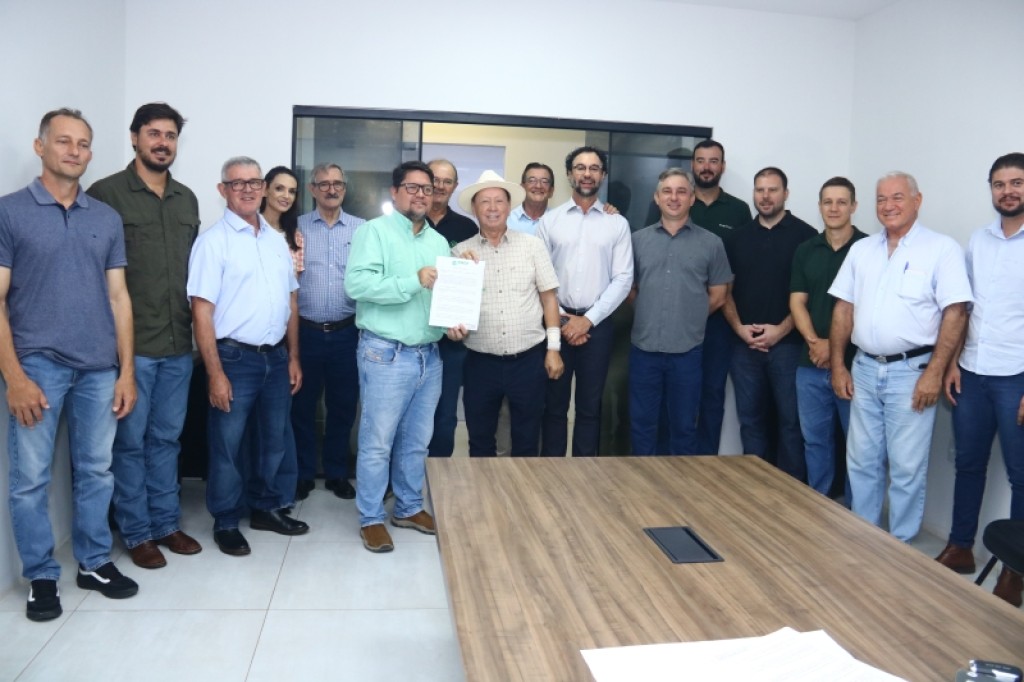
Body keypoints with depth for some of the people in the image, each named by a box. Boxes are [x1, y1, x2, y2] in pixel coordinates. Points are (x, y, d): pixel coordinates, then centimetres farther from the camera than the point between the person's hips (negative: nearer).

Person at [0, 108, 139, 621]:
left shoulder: (107, 218, 9)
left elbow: (118, 297, 9)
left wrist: (127, 371, 4)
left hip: (99, 368, 3)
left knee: (96, 472, 11)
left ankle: (94, 562, 27)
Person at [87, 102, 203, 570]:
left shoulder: (187, 199, 12)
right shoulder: (106, 193, -5)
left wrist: (198, 328, 13)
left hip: (179, 344, 5)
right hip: (130, 344, -5)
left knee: (167, 438, 14)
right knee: (130, 441, 6)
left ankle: (167, 523, 27)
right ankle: (137, 532, 19)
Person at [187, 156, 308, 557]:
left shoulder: (276, 240, 10)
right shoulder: (213, 241, -8)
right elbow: (202, 311, -12)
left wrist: (293, 357, 10)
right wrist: (215, 373, -16)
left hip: (276, 357, 6)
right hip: (235, 357, -6)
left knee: (275, 440, 16)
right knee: (228, 445, 6)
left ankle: (267, 507, 34)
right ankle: (226, 523, 22)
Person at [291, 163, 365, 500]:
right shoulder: (297, 228, 4)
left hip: (347, 332, 1)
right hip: (306, 331, 0)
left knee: (343, 406, 10)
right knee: (302, 405, 9)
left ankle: (337, 473, 26)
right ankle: (303, 474, 24)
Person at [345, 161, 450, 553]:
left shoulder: (438, 241, 15)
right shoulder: (374, 231, -6)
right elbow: (356, 283, -20)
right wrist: (414, 281, -23)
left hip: (429, 355, 6)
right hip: (386, 354, -6)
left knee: (417, 441, 16)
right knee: (377, 442, 3)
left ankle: (409, 508, 31)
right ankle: (370, 518, 17)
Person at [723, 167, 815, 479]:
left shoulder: (805, 235, -1)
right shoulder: (739, 237, 12)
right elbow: (725, 289, 12)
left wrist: (781, 329, -12)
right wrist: (739, 327, -2)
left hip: (788, 343, -4)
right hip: (745, 344, 4)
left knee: (791, 421, 0)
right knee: (750, 420, 9)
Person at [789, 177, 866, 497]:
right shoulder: (805, 250, 9)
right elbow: (797, 302, 5)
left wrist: (834, 345, -13)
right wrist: (814, 342, -10)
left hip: (853, 362, -4)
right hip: (811, 363, 4)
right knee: (815, 440, 12)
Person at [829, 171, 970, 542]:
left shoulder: (941, 249, -5)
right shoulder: (861, 249, 10)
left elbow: (955, 313, -9)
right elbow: (844, 309, 11)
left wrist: (934, 373, -15)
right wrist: (838, 366, 6)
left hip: (911, 372, -5)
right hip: (864, 369, 5)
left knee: (907, 467, 3)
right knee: (862, 461, 12)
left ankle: (901, 544, 19)